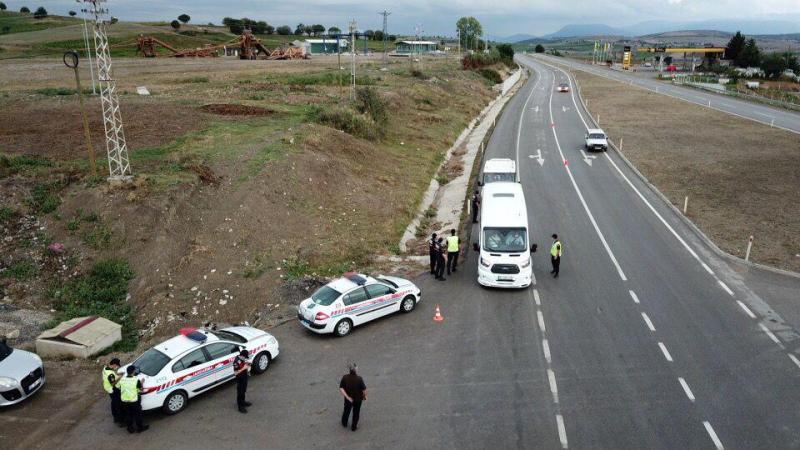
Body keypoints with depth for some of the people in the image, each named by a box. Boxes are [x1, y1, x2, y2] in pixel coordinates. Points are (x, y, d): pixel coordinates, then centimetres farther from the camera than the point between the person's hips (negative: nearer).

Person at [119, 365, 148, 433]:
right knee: (137, 414, 15)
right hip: (134, 401, -4)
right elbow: (140, 390, -11)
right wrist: (141, 382, 4)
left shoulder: (122, 379, -10)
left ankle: (130, 428, 32)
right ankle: (140, 427, 28)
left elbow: (118, 387, 5)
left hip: (124, 401, 4)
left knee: (128, 415, 20)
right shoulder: (136, 380, -21)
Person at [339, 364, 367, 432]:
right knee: (356, 413, 20)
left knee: (346, 410, 27)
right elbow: (364, 389, -20)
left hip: (348, 398, 2)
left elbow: (341, 388, -22)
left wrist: (347, 397, -18)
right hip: (358, 399, -2)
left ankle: (344, 423, 49)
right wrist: (365, 396, -1)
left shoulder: (345, 378, -23)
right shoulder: (359, 379, -29)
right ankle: (354, 427, 36)